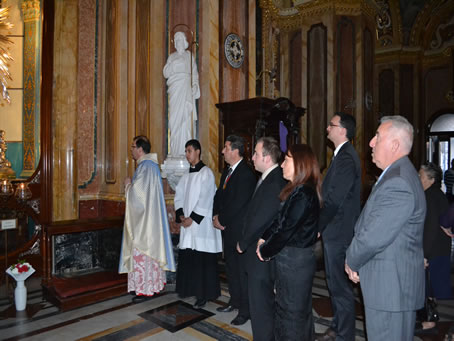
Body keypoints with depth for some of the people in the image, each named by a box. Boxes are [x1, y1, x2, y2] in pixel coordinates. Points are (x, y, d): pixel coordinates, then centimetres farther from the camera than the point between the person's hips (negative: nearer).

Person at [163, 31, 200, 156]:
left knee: (187, 119, -9)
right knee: (175, 119, -6)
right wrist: (173, 64, -6)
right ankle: (175, 151, -3)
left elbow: (195, 73, 10)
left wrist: (195, 85, -6)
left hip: (187, 91, -1)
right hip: (175, 90, 1)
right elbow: (165, 73, 9)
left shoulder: (189, 55, 14)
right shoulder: (172, 57, 18)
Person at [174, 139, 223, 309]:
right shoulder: (186, 175, 14)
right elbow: (179, 196, 12)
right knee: (187, 258, 11)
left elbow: (205, 199, -14)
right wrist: (180, 215, -3)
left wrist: (192, 218, -14)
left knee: (203, 260, 0)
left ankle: (204, 294, 11)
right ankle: (190, 289, 27)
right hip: (187, 223, 7)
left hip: (202, 224, -7)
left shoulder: (206, 173, -7)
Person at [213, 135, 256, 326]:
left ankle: (245, 310, 15)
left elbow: (237, 204, -21)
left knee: (242, 270, 2)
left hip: (240, 230, -9)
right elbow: (219, 195, 14)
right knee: (231, 267, 19)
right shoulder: (227, 172, 12)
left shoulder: (246, 174, -18)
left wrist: (221, 220, -10)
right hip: (228, 229, 9)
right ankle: (235, 301, 36)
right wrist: (216, 216, -1)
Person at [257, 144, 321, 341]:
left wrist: (265, 251, -9)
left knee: (292, 312, 8)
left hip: (295, 260, -9)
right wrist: (264, 237, -3)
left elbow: (287, 229, -22)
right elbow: (280, 219, 9)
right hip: (293, 258, 9)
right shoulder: (298, 191, 7)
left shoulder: (303, 195, -23)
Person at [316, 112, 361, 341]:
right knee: (334, 281, 21)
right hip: (334, 230, 10)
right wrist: (320, 226, 12)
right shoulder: (343, 155, 12)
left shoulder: (346, 158, -20)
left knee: (340, 285, 4)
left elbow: (334, 199, -23)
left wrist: (317, 227, -14)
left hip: (339, 231, -10)